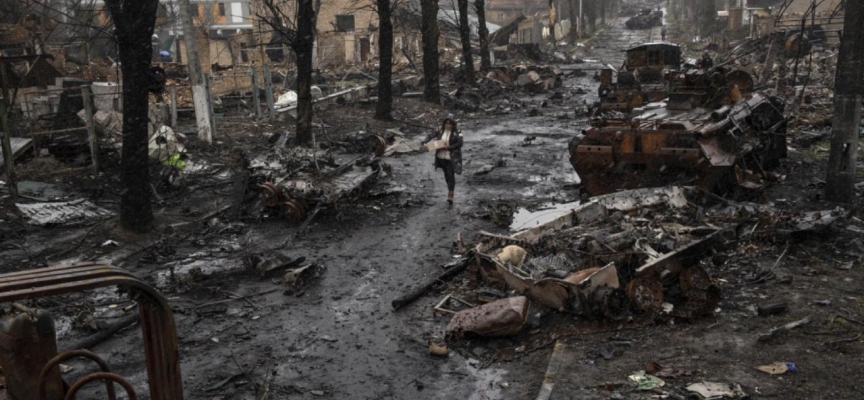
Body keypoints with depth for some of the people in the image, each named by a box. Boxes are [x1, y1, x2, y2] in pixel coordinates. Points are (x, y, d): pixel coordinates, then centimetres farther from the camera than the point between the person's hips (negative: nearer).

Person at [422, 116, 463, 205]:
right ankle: (450, 189, 39)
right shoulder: (440, 130, 0)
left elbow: (459, 144, -18)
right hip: (441, 157, 4)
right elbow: (430, 136, -2)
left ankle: (450, 196, -3)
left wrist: (448, 148, -22)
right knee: (446, 174, 17)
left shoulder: (457, 133, -11)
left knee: (451, 175, -6)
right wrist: (425, 143, -20)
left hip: (451, 158, -4)